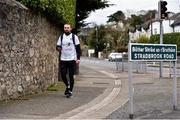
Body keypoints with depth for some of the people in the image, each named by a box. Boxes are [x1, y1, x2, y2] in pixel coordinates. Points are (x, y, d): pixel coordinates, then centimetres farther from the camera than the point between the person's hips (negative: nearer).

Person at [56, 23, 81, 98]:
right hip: (63, 60, 3)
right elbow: (58, 46, 13)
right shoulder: (61, 37, 9)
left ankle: (70, 91, 10)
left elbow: (78, 48, 0)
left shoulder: (74, 37, 0)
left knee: (71, 76, -1)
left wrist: (78, 58, -8)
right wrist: (58, 48, -12)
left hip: (72, 59, -3)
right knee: (63, 75, 0)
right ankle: (67, 86, 27)